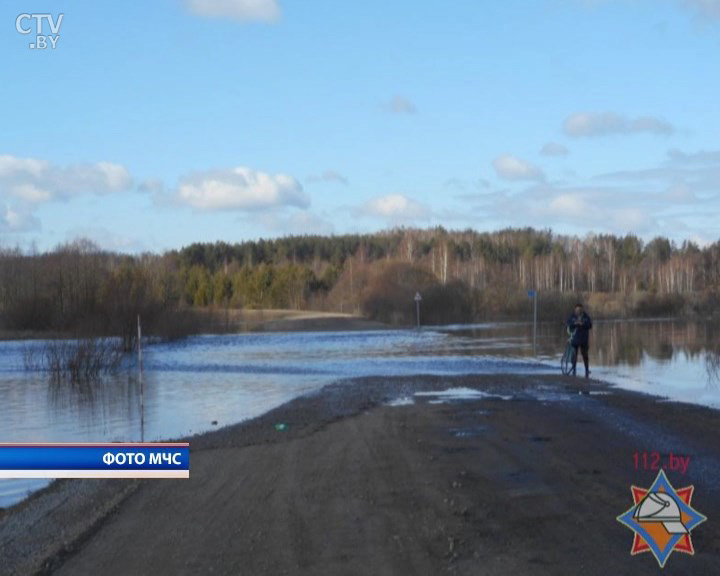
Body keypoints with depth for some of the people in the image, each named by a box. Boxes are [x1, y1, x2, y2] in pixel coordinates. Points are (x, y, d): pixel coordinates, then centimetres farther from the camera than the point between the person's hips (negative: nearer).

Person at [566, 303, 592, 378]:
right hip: (574, 339, 0)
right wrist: (574, 323, -24)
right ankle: (574, 370, 10)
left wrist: (582, 324, -20)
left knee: (585, 355, 2)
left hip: (584, 339, 0)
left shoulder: (586, 317, 2)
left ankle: (587, 371, 11)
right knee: (574, 354, 1)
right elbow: (568, 323, -6)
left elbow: (590, 325, -4)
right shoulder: (572, 317, 4)